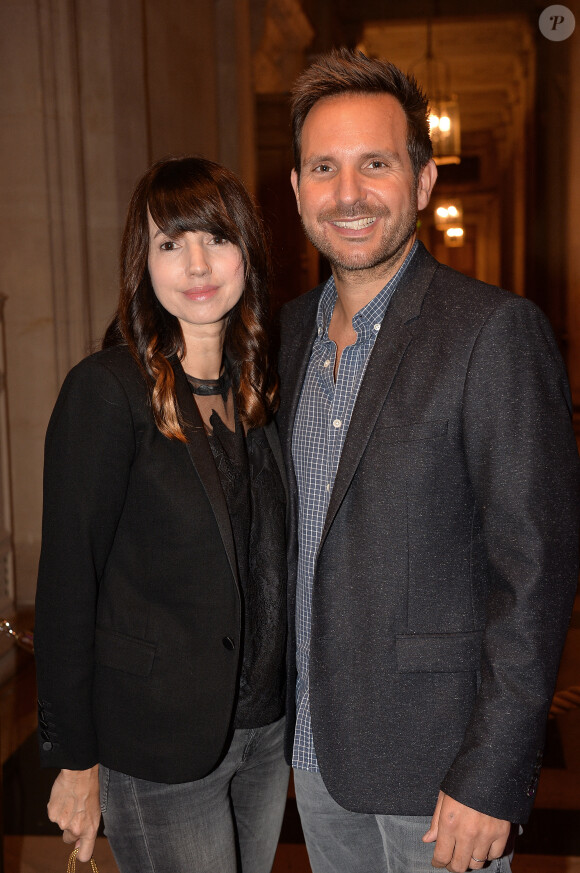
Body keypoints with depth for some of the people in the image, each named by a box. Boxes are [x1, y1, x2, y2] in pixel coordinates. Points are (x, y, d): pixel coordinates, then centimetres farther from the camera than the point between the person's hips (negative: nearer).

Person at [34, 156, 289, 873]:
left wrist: (291, 709, 10)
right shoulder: (106, 390, -16)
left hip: (264, 727, 6)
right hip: (157, 746, -6)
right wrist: (75, 759, -10)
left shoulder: (258, 386, 3)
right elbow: (67, 584, -14)